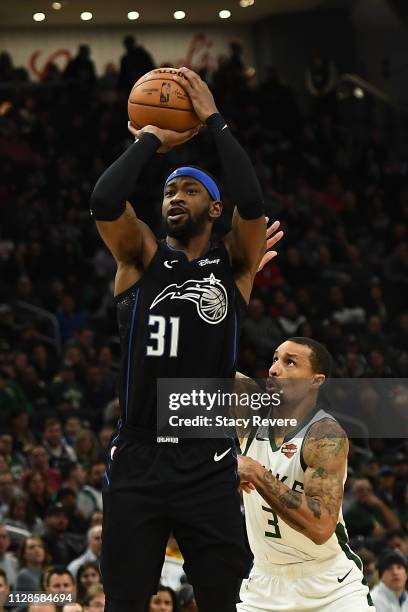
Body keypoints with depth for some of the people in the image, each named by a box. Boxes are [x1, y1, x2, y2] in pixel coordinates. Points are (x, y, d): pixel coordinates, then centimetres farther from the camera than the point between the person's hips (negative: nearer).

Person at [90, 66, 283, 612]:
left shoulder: (233, 263, 6)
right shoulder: (141, 257, 6)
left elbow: (252, 203, -14)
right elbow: (104, 202, -13)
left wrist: (213, 121, -7)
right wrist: (150, 142, -1)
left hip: (209, 468, 0)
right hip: (136, 462, 1)